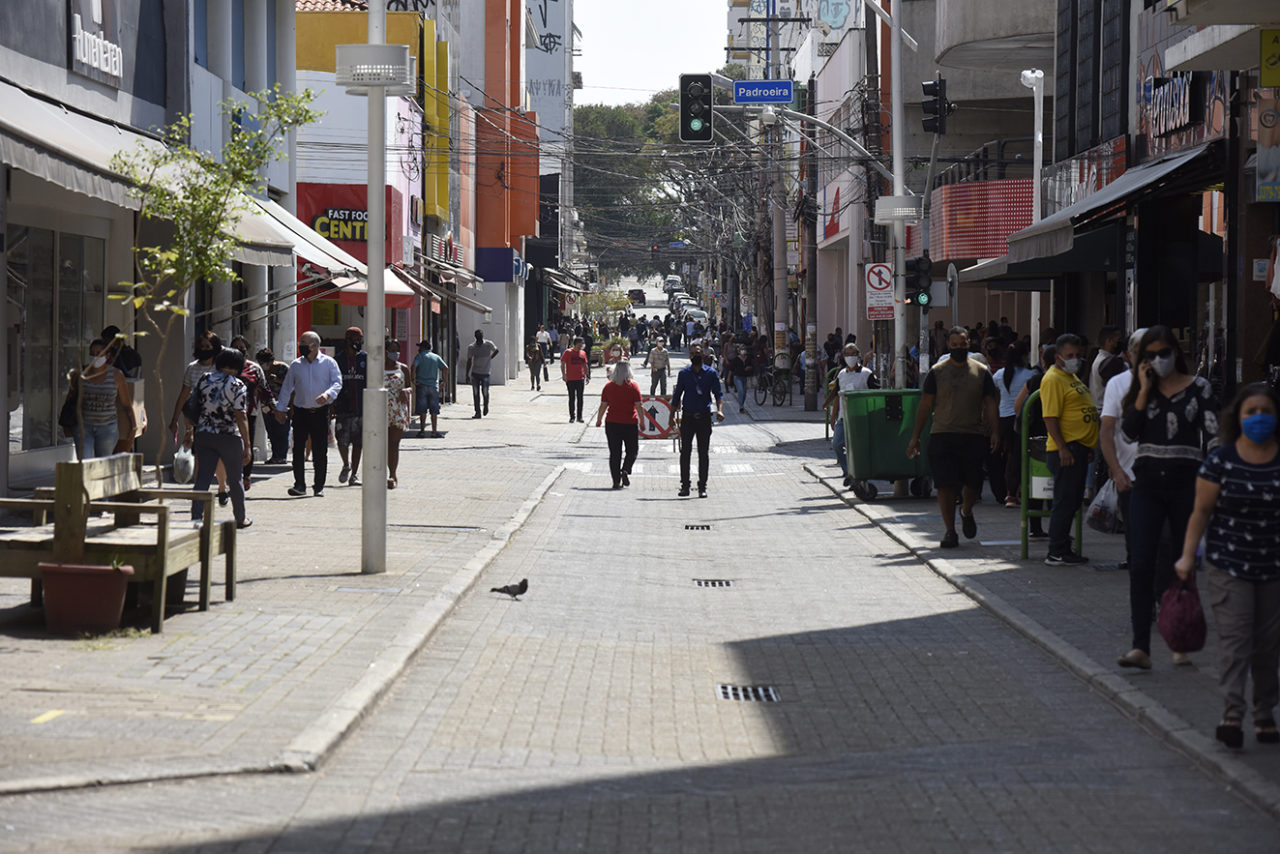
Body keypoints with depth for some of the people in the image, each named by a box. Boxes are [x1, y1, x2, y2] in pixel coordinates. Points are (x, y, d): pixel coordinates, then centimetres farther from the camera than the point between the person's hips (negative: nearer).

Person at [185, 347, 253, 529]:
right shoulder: (238, 386, -10)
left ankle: (195, 518, -9)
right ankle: (240, 519, 26)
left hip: (204, 435, 3)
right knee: (235, 479, 13)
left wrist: (189, 430, 21)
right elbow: (241, 417, -14)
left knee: (202, 479, 2)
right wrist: (247, 445, -10)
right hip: (230, 437, -3)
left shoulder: (203, 380, 3)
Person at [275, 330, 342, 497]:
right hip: (301, 412, 2)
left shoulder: (328, 363, 2)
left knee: (320, 451, 1)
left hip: (321, 413, -2)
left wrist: (328, 394, -25)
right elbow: (286, 387, 16)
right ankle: (299, 485, -2)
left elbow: (337, 382, -6)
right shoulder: (296, 365, 10)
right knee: (298, 449, -6)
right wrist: (280, 409, 13)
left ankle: (319, 486, 10)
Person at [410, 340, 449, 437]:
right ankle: (434, 431, 6)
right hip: (434, 386, 2)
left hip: (422, 386, -2)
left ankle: (422, 430, 1)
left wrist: (413, 379, -11)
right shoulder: (436, 357, 10)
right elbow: (446, 368, 1)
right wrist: (445, 380, 4)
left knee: (422, 410, 2)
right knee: (434, 410, 6)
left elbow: (413, 367, -17)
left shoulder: (420, 356, -1)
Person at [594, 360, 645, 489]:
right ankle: (625, 470, -12)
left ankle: (616, 481, 3)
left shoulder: (608, 386, -1)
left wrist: (599, 420, 14)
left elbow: (603, 406, 1)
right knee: (632, 450, 13)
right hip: (630, 423, -2)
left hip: (612, 423, 2)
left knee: (614, 453, 7)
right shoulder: (633, 386, -6)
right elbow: (638, 406, -8)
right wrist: (642, 421, 2)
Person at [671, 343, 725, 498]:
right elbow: (677, 396, 12)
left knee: (704, 453, 2)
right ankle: (685, 485, 5)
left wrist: (720, 410, -17)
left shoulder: (711, 373, 4)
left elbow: (719, 393, 1)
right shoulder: (683, 374, 7)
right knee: (685, 452, -1)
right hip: (687, 417, 1)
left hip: (704, 417, 0)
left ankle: (702, 486, 7)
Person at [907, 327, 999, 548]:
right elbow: (925, 405, 7)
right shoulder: (937, 372, 5)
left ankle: (966, 511, 33)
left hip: (974, 436, 1)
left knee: (973, 484, 1)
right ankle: (949, 531, 5)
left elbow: (990, 405, 8)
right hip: (942, 436, -1)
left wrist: (994, 431, -6)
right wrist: (915, 437, 4)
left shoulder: (981, 371, 7)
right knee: (945, 484, -5)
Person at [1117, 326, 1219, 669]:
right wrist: (1144, 391, -7)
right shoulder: (1142, 389, 9)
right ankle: (1140, 647, -14)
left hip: (1185, 483, -2)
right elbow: (1130, 431, -4)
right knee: (1142, 563, -9)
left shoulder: (1198, 387, 1)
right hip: (1147, 483, 2)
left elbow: (1213, 435, -3)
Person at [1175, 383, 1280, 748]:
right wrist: (1188, 556, -8)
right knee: (1235, 640, -10)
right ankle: (1232, 715, -12)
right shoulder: (1221, 460, -4)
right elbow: (1201, 511, 0)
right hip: (1229, 565, -2)